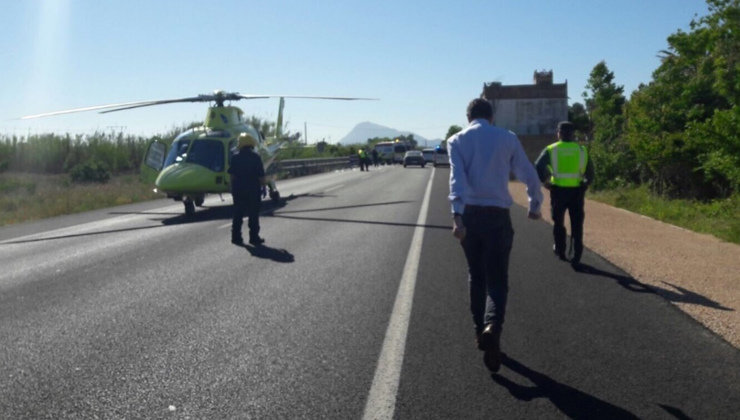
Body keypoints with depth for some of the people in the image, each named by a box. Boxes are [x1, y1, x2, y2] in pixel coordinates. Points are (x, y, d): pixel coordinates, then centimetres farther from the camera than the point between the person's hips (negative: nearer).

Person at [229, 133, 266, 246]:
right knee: (253, 215, 4)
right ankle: (254, 238, 6)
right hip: (253, 190, -3)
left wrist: (233, 188, 11)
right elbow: (261, 175, -10)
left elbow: (232, 175, 2)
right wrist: (263, 186, 1)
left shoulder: (235, 157, 1)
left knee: (237, 214, 10)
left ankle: (236, 237, 12)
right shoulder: (256, 157, -8)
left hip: (238, 190, 3)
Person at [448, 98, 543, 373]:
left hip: (469, 214, 1)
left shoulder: (456, 140, 4)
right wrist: (534, 206, 23)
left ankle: (480, 330, 24)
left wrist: (457, 216, -22)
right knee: (497, 279, 2)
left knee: (476, 276, 18)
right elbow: (529, 176, 7)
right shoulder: (508, 138, 5)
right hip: (497, 215, -1)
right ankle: (492, 326, -22)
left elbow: (457, 178, -12)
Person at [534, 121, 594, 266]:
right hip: (577, 191, 1)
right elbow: (590, 173, 7)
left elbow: (538, 167, -9)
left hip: (558, 190, -1)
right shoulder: (581, 150, 6)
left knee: (558, 222, 17)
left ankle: (560, 251, 28)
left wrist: (545, 182, 3)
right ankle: (576, 256, 2)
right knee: (577, 225, 6)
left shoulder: (551, 149, 0)